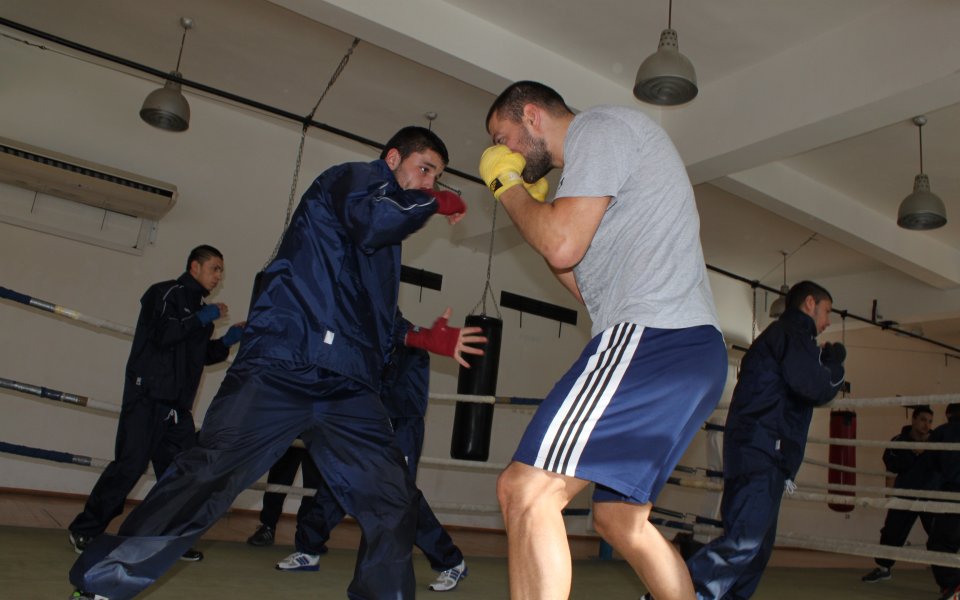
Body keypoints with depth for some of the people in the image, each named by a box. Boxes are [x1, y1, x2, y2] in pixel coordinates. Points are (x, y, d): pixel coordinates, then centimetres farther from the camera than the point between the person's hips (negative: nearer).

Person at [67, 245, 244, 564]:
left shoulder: (198, 308, 21)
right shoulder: (166, 293, -3)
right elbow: (162, 334, -20)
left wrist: (229, 340, 10)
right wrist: (203, 318, -14)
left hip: (178, 405, 8)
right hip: (148, 397, -8)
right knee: (130, 464, -9)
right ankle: (84, 531, 5)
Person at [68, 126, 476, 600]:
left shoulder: (384, 240, 27)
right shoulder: (354, 178, 6)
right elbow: (374, 221, -18)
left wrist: (430, 339, 17)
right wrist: (435, 203, -2)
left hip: (349, 390, 8)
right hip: (280, 369, -8)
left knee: (393, 504, -1)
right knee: (201, 484, -8)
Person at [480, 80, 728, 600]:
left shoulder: (599, 126, 0)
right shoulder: (603, 162, 28)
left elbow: (563, 246, -14)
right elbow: (589, 288, 26)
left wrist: (506, 184, 3)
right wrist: (532, 209, 23)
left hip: (654, 336, -11)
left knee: (525, 489, -16)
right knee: (619, 518, 17)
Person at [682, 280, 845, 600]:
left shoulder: (778, 334, 29)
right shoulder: (794, 331, -2)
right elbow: (814, 388, -16)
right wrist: (834, 363, 4)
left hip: (760, 456, 11)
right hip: (762, 452, -11)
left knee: (757, 547, 11)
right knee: (746, 541, -20)